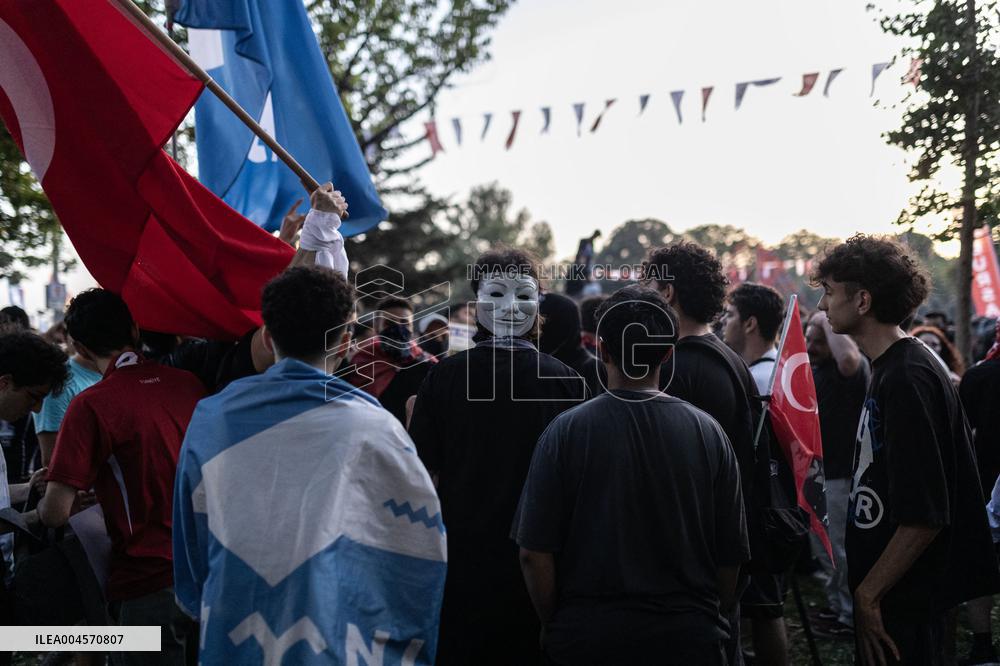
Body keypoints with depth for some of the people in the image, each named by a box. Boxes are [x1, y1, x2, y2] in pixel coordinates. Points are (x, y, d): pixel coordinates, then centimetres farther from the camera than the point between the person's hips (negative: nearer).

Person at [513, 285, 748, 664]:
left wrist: (553, 625, 6)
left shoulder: (567, 431, -10)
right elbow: (731, 556, 2)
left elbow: (534, 553, -10)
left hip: (585, 634, -1)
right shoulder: (707, 432, -4)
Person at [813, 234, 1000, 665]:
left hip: (902, 601, -9)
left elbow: (924, 516, -25)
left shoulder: (907, 378, -20)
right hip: (888, 592, 9)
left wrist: (869, 594, -19)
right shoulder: (889, 369, 10)